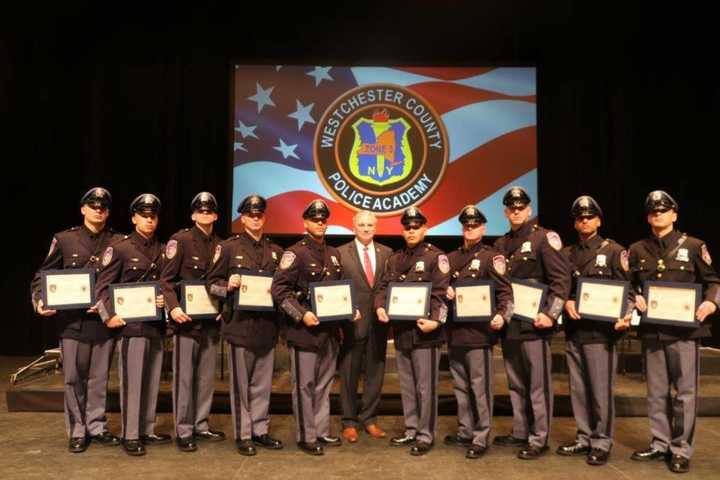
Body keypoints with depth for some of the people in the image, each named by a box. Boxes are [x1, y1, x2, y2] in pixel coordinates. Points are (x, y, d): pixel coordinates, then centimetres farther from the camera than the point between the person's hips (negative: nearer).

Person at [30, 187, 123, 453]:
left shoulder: (118, 242, 4)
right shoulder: (64, 239, 4)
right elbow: (44, 274, 6)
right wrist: (40, 300, -11)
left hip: (104, 319, 1)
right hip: (72, 320, -1)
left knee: (99, 378, 10)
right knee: (74, 378, 6)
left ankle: (97, 427, 24)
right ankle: (77, 432, 19)